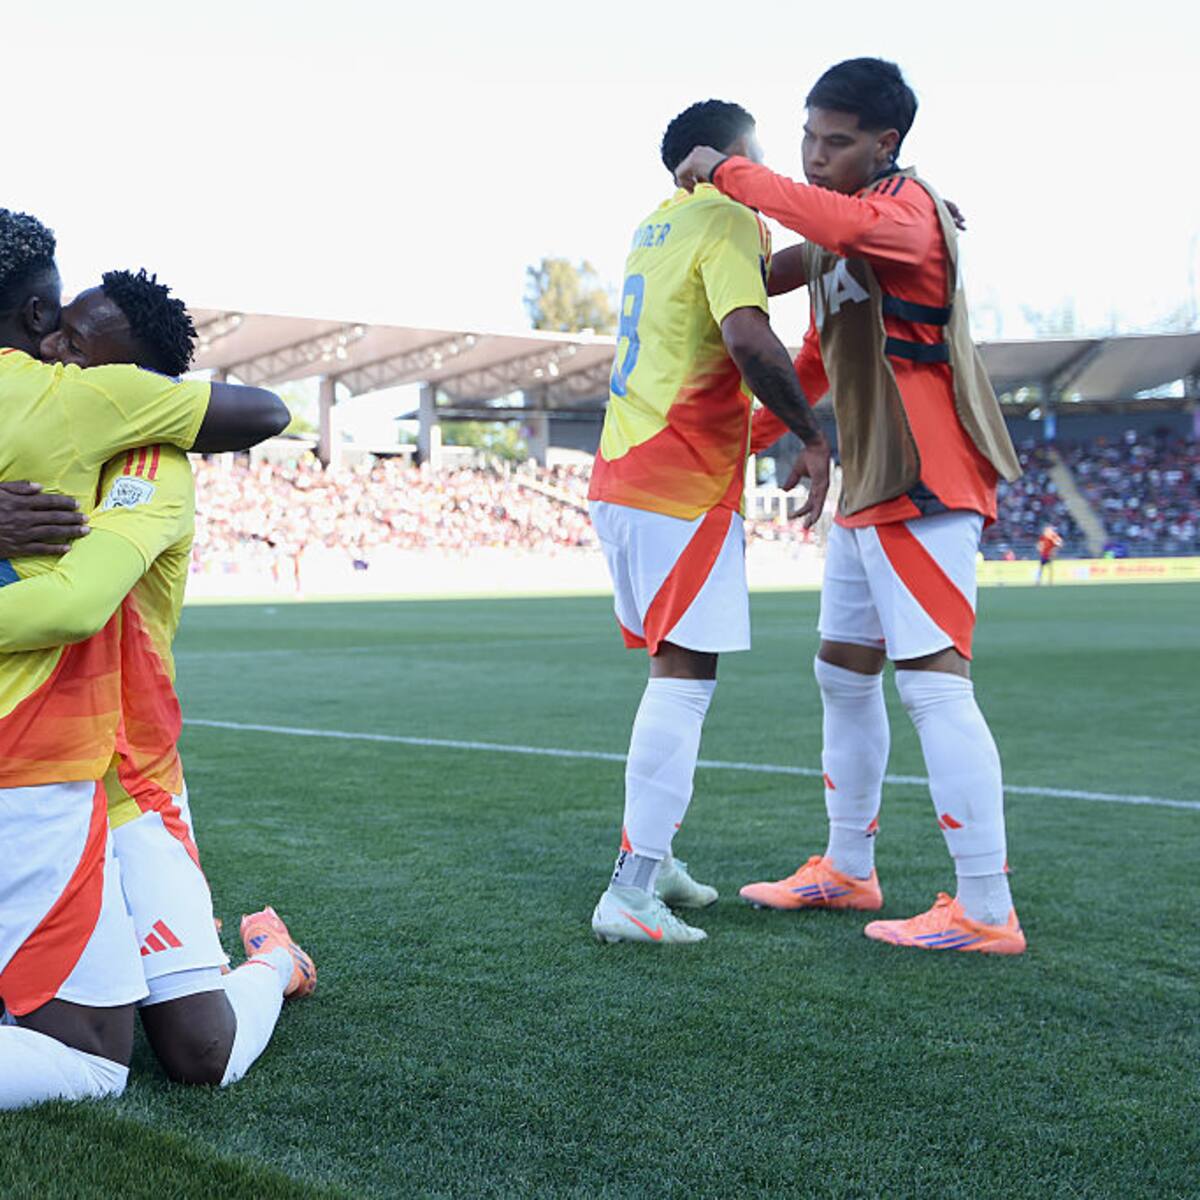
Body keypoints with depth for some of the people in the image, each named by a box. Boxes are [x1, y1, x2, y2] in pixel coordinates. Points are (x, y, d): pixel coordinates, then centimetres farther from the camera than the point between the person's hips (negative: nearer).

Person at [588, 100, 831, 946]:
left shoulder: (660, 226, 19)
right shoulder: (729, 220, -9)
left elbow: (760, 273, 31)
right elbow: (749, 337, -25)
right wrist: (811, 437, -14)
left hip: (623, 477, 9)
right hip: (685, 486, -9)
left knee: (676, 669, 18)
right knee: (685, 678, -9)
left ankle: (651, 855, 23)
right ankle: (632, 893, -13)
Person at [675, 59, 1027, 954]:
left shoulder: (906, 206, -11)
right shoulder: (833, 246, 19)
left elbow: (847, 223, -36)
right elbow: (819, 358, 29)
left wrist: (729, 173, -28)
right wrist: (750, 436, 27)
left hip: (923, 486, -10)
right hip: (872, 488, 10)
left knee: (934, 684, -14)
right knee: (844, 674, 16)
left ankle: (987, 912, -12)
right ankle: (847, 869, 29)